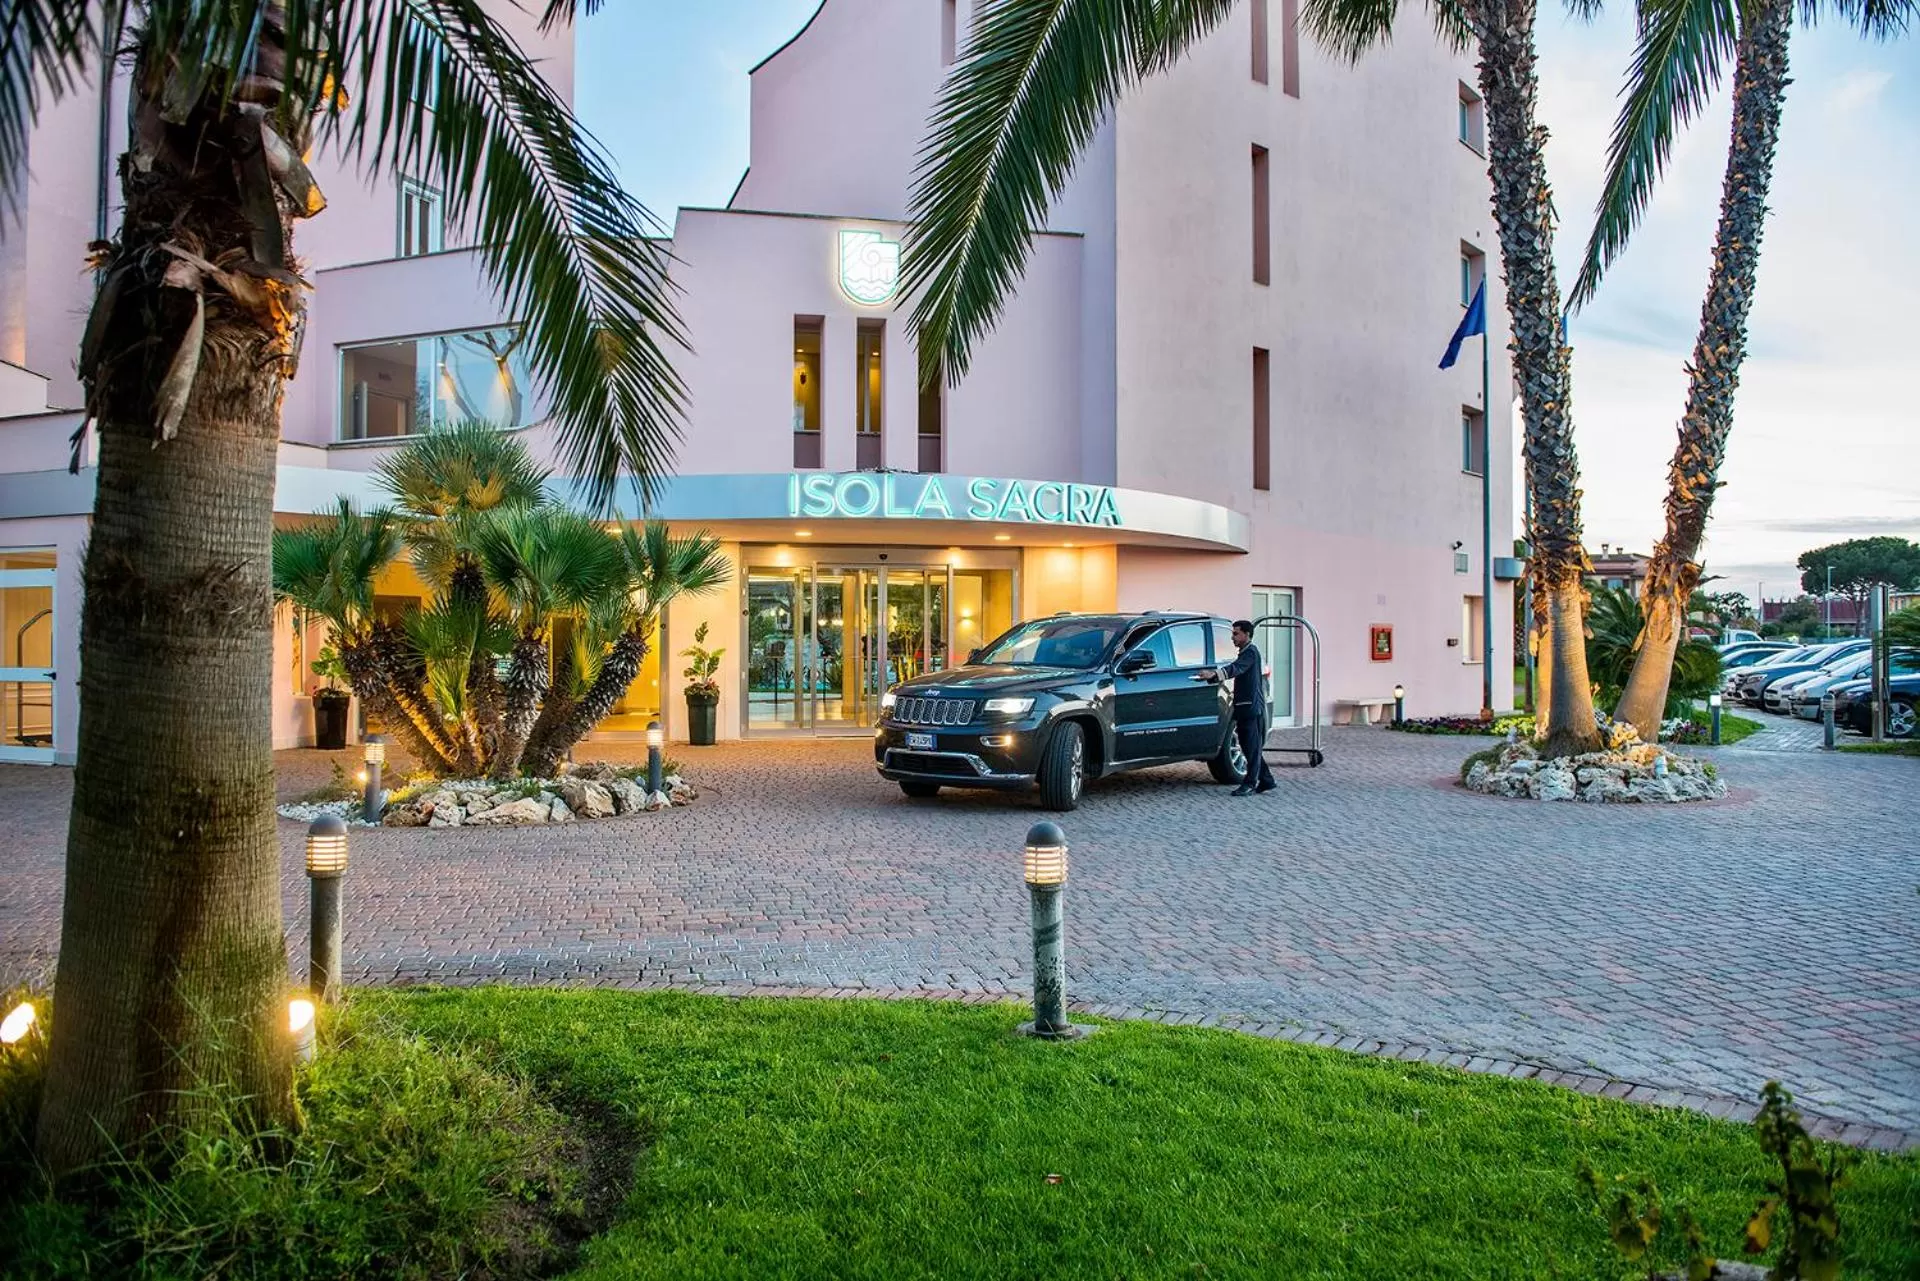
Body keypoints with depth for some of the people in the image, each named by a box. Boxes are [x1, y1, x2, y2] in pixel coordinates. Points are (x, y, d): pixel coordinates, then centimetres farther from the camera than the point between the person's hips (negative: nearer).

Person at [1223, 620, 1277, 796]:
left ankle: (1250, 784, -6)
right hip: (1244, 708, 10)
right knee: (1249, 747, 12)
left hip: (1252, 708, -10)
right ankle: (1267, 781, 18)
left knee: (1253, 747, -7)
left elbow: (1236, 668, -27)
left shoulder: (1251, 651, -10)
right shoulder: (1245, 652, 23)